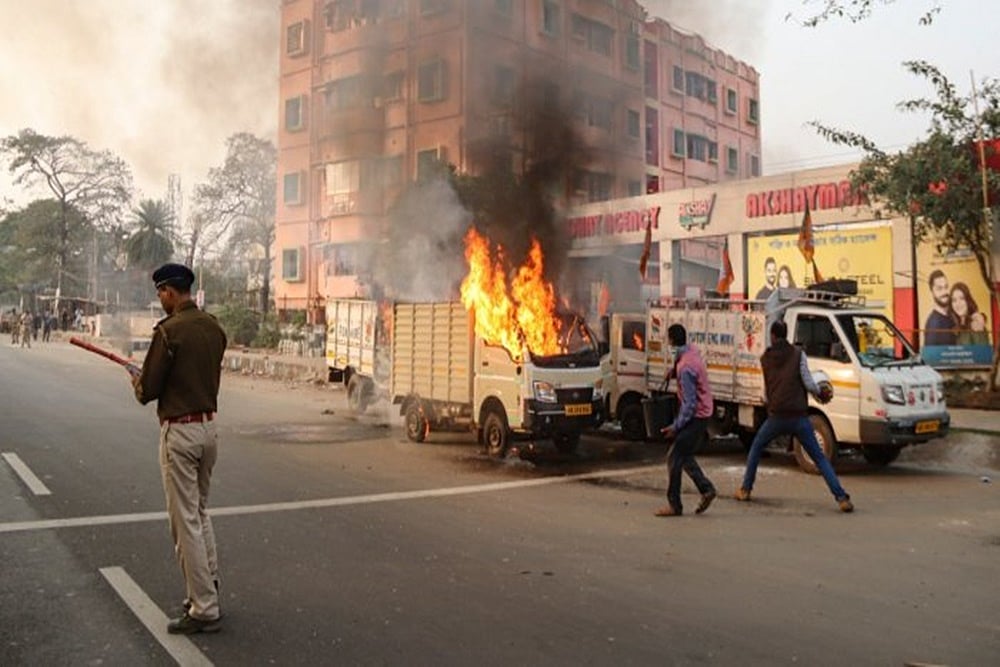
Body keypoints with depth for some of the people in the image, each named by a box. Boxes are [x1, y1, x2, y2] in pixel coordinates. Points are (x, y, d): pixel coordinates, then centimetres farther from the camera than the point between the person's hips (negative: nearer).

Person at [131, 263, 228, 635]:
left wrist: (137, 381, 10)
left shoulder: (169, 330, -15)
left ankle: (204, 610, 4)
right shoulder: (214, 328, 7)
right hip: (209, 425, 8)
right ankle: (207, 591, 27)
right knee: (200, 513, 20)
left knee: (185, 521, -1)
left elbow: (148, 391, -13)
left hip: (179, 430, -8)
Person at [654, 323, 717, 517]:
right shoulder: (692, 351, 1)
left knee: (674, 459, -4)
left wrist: (676, 427, -21)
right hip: (702, 413, 10)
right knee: (684, 456, 18)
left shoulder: (685, 368, -26)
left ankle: (674, 505, 2)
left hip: (695, 416, -10)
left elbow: (690, 403, -26)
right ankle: (706, 489, 18)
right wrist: (675, 369, 14)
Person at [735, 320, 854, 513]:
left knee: (756, 448, 23)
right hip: (799, 417, -1)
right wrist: (821, 393, 14)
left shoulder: (765, 358, 8)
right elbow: (808, 383, -5)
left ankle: (745, 489, 22)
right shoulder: (798, 354, 1)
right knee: (819, 458, 6)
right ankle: (842, 498, -3)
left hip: (776, 416, 1)